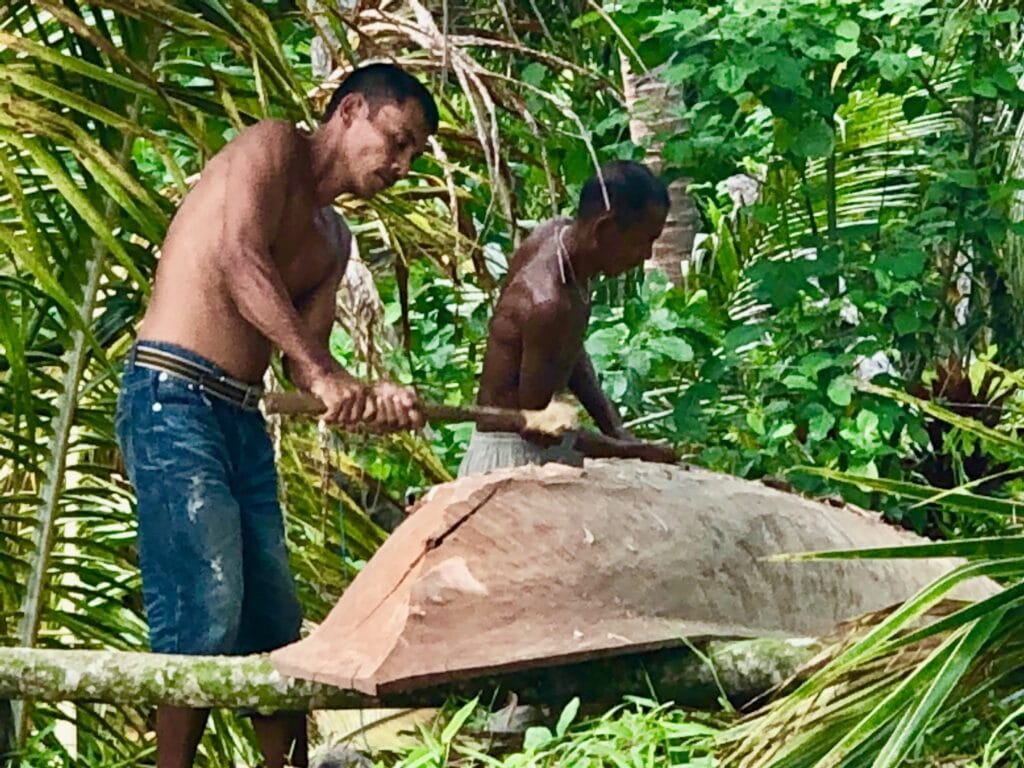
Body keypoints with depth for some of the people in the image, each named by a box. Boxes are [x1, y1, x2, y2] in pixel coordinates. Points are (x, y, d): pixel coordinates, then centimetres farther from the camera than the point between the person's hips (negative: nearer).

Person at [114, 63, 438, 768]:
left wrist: (371, 397, -11)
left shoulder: (334, 240, 22)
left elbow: (305, 371, 10)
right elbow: (240, 258, -20)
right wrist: (321, 372, -29)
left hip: (244, 418, 9)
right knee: (208, 614, -16)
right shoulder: (272, 147, -1)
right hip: (173, 398, -9)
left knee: (275, 621, 8)